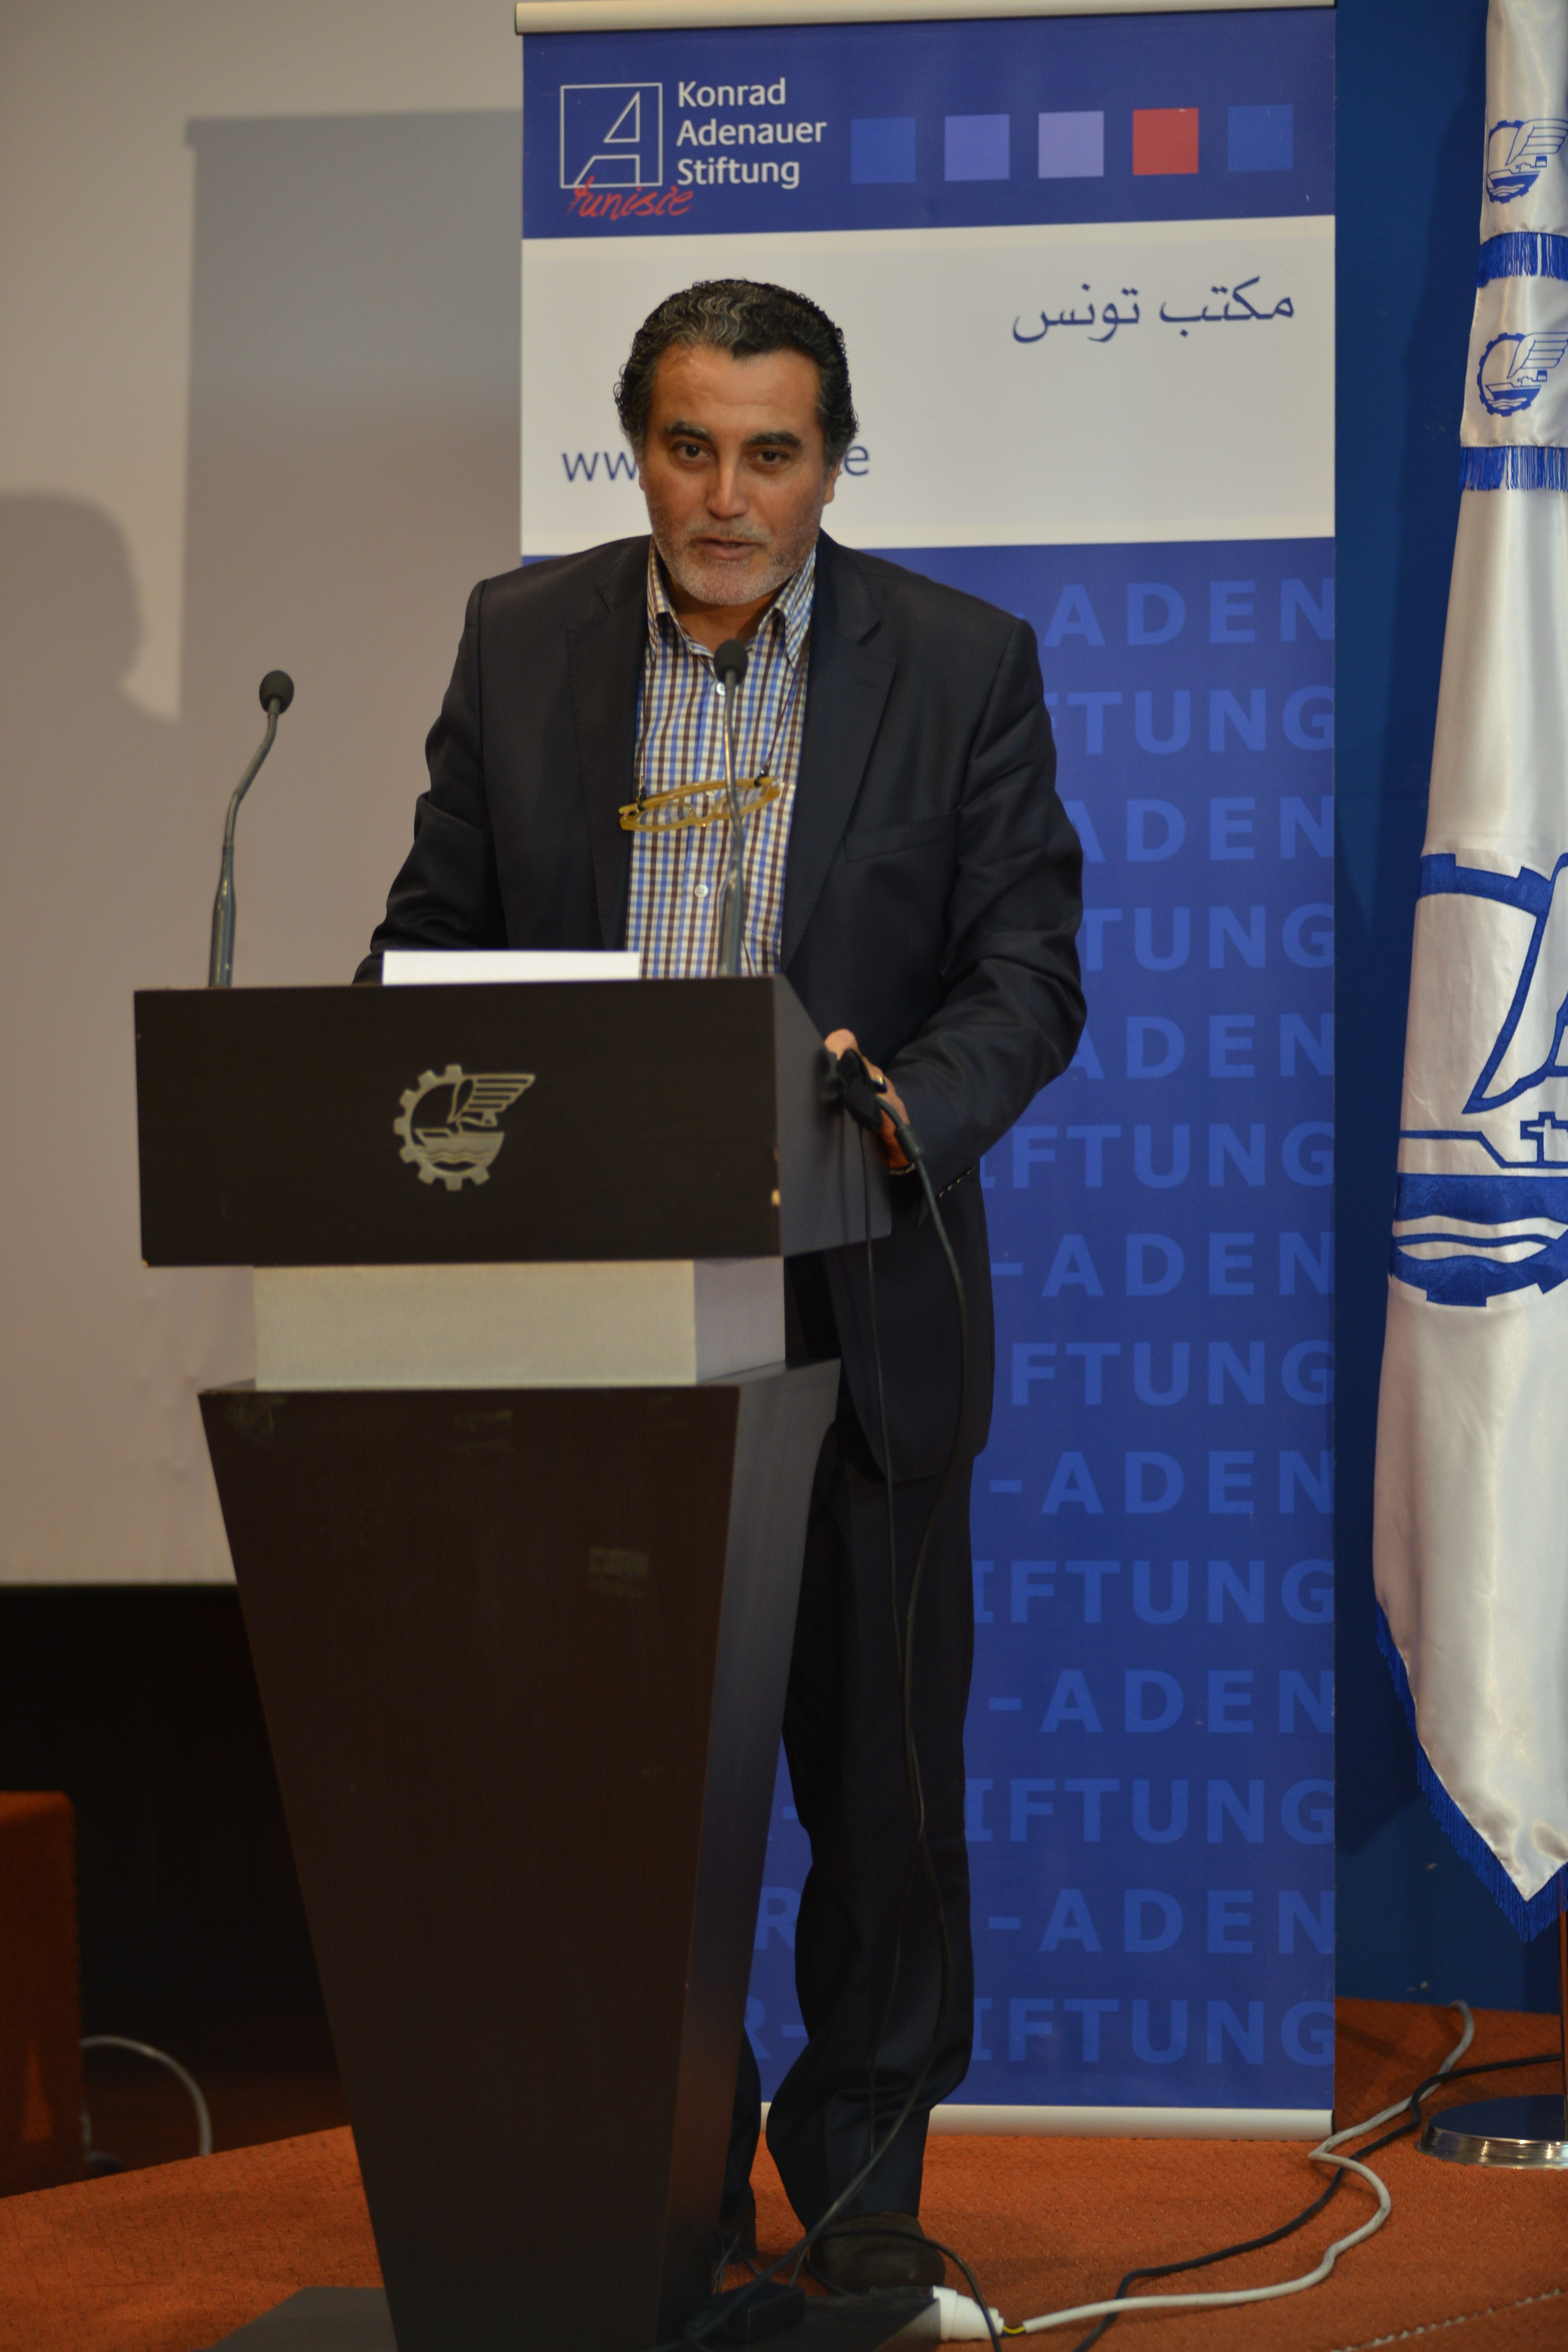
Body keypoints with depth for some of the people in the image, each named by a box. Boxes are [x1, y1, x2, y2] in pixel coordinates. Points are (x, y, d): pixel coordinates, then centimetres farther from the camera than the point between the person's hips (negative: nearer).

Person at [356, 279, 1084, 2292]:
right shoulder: (521, 639, 5)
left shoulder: (961, 662, -2)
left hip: (856, 1300, -1)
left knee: (879, 1755, 7)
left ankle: (864, 2169, 23)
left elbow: (1029, 971, -4)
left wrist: (904, 1108, -24)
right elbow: (438, 925, 9)